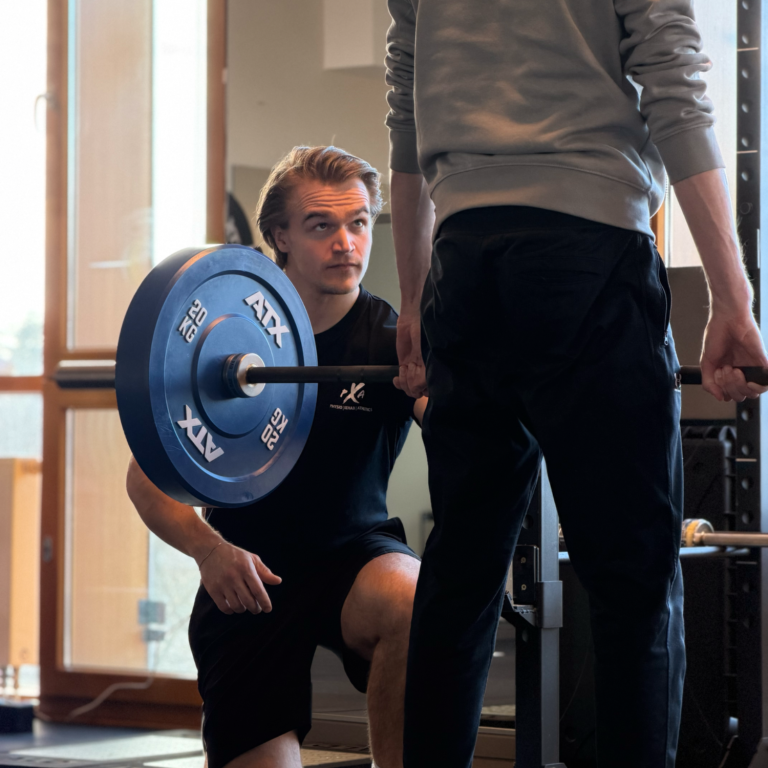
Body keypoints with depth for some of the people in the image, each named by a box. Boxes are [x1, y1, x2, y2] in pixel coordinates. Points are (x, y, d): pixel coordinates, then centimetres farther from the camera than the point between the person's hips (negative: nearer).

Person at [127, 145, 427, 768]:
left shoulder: (391, 340, -7)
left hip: (353, 554, -1)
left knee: (410, 603, -36)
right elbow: (147, 475, -1)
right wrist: (208, 547, -21)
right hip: (250, 573, 1)